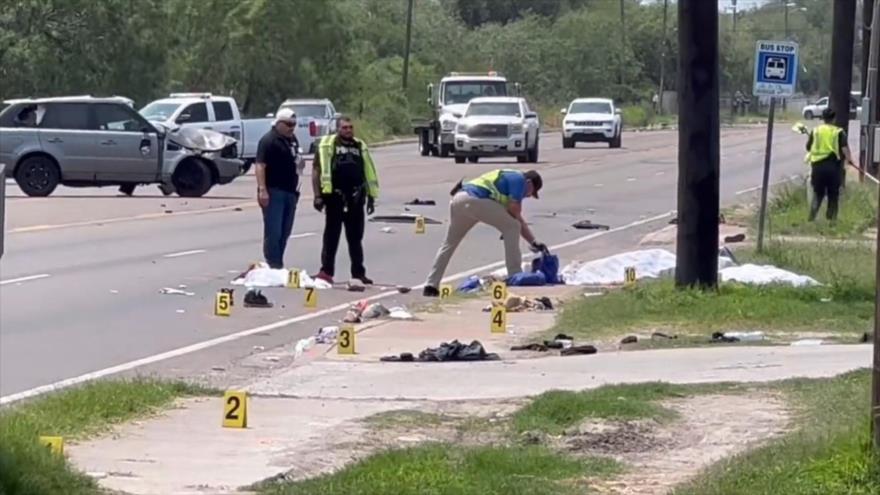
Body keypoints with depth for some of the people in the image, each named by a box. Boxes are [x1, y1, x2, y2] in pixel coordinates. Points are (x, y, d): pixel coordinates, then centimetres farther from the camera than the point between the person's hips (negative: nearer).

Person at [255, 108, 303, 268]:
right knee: (273, 232, -8)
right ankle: (272, 266, -8)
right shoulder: (269, 140, -11)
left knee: (285, 232, 11)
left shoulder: (292, 139, 16)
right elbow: (260, 165, -18)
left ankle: (278, 264, 18)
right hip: (274, 192, -9)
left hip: (290, 191, 9)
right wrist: (262, 190, -26)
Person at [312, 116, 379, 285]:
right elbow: (317, 170, -6)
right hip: (335, 198, -4)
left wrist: (371, 196, 13)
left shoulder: (360, 146, 14)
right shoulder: (328, 145, -2)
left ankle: (358, 272, 18)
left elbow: (369, 172, 17)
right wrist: (318, 195, -13)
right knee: (331, 236, 0)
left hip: (355, 199, 5)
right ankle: (326, 271, 4)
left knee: (356, 238, 11)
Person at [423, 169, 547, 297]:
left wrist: (534, 242, 34)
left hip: (457, 199, 10)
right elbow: (514, 208, -4)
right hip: (474, 199, -10)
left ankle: (431, 285, 18)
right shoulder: (519, 179, 8)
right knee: (512, 227, 0)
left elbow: (519, 219, 37)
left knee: (449, 243, 21)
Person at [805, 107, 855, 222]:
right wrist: (849, 159, -20)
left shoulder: (815, 131, 7)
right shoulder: (839, 132, 1)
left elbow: (808, 147, 13)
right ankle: (831, 217, 8)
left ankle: (812, 216, -5)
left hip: (817, 166, 2)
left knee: (817, 193, 10)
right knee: (833, 195, 8)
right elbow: (844, 147, -13)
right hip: (833, 165, -2)